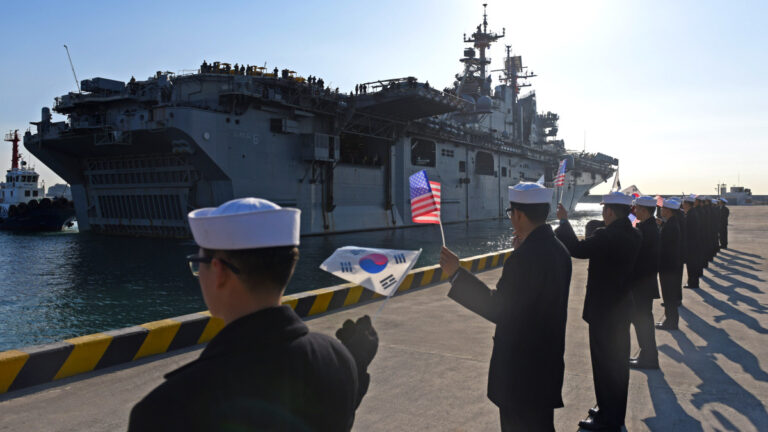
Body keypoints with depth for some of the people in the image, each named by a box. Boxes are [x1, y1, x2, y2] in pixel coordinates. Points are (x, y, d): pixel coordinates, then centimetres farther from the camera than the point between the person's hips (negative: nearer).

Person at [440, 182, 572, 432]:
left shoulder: (526, 256, -26)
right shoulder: (558, 249, 3)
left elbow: (498, 310, -25)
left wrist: (456, 274, -23)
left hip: (521, 368, -9)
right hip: (549, 362, 9)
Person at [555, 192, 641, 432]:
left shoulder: (608, 236, -24)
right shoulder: (634, 235, 4)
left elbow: (577, 249, -25)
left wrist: (563, 221, -13)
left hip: (603, 309, -9)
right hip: (622, 306, 9)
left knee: (604, 363, 2)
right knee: (618, 361, 19)